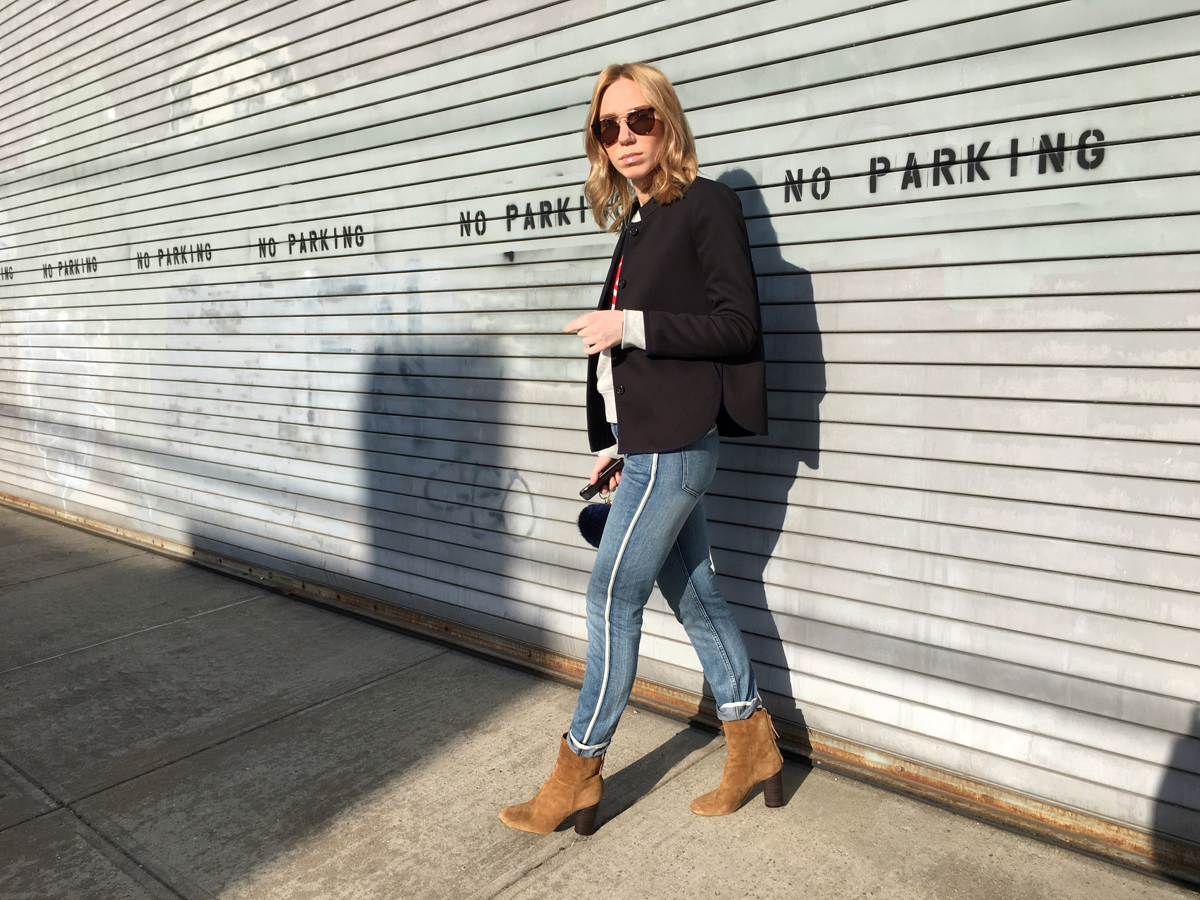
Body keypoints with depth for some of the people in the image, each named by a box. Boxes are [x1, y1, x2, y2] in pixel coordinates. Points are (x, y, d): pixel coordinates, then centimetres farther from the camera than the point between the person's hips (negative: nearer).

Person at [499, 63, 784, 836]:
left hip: (675, 445, -9)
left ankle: (579, 774, 15)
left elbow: (739, 324, -13)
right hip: (648, 444, 9)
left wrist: (633, 327, -17)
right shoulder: (637, 223, 17)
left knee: (613, 598, -2)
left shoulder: (705, 205, -7)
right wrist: (614, 443, 17)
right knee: (694, 595, 14)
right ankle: (753, 746, 29)